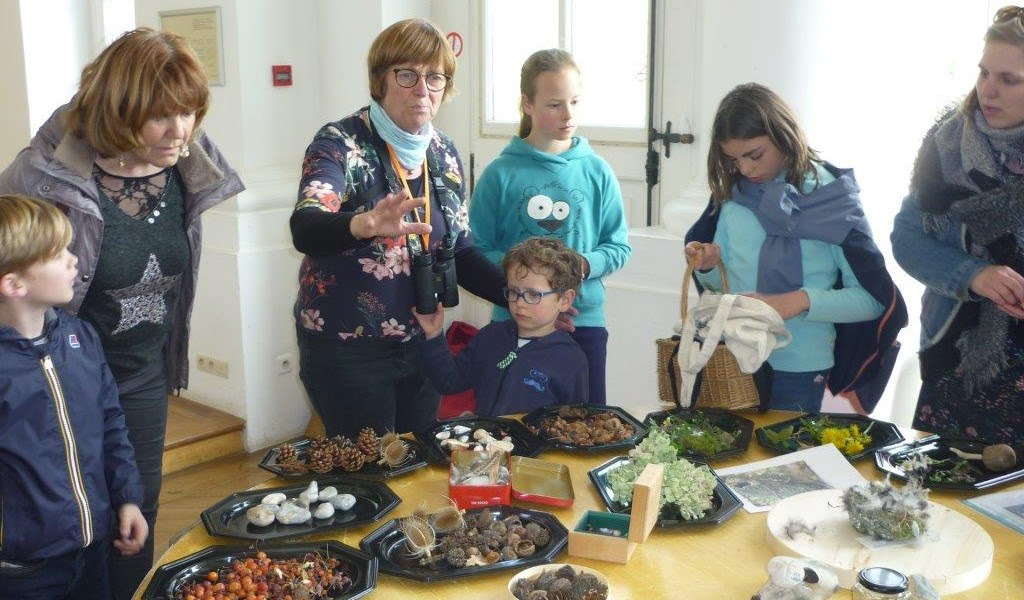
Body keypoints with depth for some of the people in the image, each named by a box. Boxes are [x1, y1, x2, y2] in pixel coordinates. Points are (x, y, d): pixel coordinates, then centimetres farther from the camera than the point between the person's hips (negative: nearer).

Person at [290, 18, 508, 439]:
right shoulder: (341, 143, -15)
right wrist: (365, 224, -54)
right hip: (346, 350, -5)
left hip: (421, 343, 6)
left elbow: (460, 253, 7)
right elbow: (304, 229, -33)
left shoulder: (445, 154, 2)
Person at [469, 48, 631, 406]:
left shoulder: (596, 172, 0)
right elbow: (476, 251, -4)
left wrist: (584, 264, -14)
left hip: (584, 319, 1)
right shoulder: (501, 174, -5)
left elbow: (619, 248, 4)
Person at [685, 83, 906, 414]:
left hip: (798, 370, -3)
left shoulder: (831, 197, -8)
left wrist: (801, 301, -22)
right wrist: (708, 269, -10)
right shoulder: (731, 195, 2)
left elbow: (873, 299, -10)